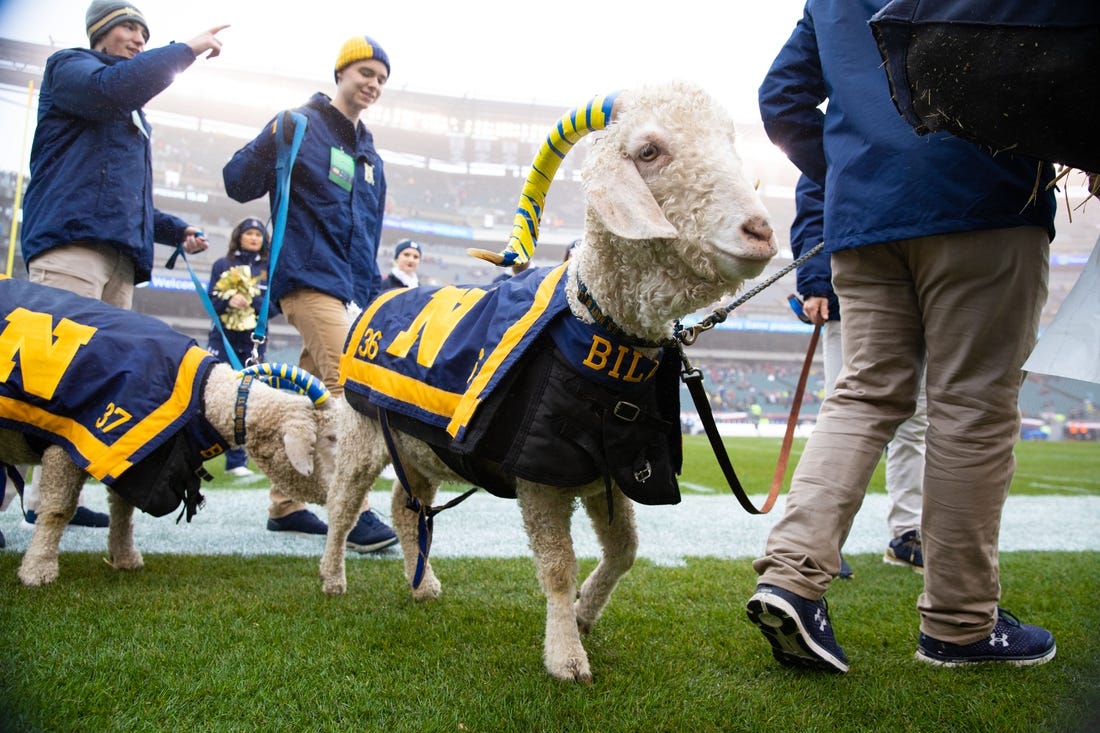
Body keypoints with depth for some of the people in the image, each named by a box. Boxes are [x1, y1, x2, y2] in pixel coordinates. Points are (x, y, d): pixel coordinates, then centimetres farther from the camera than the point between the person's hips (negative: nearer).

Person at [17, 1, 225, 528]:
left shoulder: (135, 117, 33)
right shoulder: (70, 66, 10)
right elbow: (108, 89, -15)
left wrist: (177, 231, 21)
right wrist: (186, 49, -8)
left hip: (119, 256, 8)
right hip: (71, 240, -8)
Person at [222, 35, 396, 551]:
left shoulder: (368, 153, 21)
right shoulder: (301, 125, -1)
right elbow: (239, 186, -8)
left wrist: (374, 294, 19)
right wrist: (270, 143, -25)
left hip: (350, 287, 8)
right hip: (310, 277, -8)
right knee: (347, 389, -18)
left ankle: (285, 505, 17)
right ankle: (354, 513, -19)